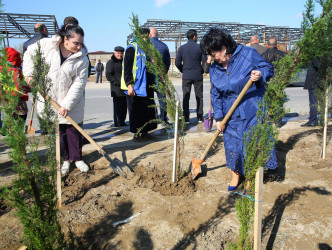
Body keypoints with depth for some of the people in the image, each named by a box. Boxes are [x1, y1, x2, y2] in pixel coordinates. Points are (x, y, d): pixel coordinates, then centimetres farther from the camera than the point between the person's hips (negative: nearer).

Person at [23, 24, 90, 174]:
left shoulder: (82, 59, -11)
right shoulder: (47, 45, -8)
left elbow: (79, 84, -14)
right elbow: (30, 53, 8)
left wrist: (67, 105, -19)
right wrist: (29, 73, -5)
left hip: (71, 103, -1)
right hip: (48, 99, 1)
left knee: (74, 130, 6)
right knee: (58, 131, 9)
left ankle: (77, 159, 22)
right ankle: (65, 160, 23)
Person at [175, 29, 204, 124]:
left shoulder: (182, 48, 2)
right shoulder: (200, 47, -4)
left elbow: (177, 63, 1)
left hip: (186, 76, 1)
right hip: (198, 76, -1)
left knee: (185, 97, 5)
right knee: (199, 97, 8)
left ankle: (186, 118, 3)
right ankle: (200, 118, 9)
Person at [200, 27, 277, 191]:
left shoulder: (248, 54, -9)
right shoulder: (214, 69, 2)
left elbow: (268, 68, -1)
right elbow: (215, 95, 6)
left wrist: (260, 75, -25)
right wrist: (218, 117, 1)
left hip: (253, 110, -3)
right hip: (231, 115, 3)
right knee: (232, 143, 6)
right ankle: (235, 176, 28)